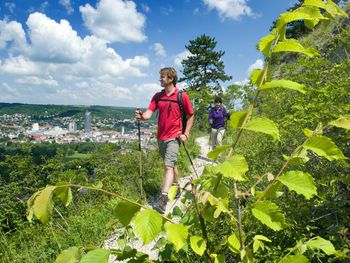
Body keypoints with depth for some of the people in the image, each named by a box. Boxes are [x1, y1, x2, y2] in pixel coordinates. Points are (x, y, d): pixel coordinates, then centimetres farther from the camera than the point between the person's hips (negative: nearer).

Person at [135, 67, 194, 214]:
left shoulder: (182, 96, -6)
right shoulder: (157, 96, 7)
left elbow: (190, 115, 2)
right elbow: (149, 112, -3)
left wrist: (186, 134, -5)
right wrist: (142, 117, -26)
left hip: (174, 137, -5)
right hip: (160, 137, 5)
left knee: (168, 166, -14)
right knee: (171, 164, 19)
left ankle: (163, 200, -18)